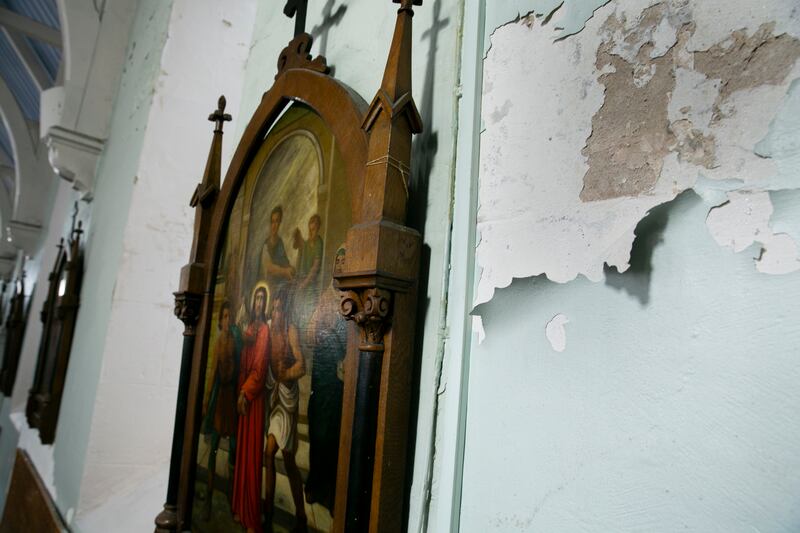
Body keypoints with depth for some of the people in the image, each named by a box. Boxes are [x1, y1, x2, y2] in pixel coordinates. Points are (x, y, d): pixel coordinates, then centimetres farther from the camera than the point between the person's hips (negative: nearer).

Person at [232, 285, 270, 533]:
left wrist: (246, 393, -13)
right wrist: (240, 393, 9)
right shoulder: (249, 328, 14)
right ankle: (241, 510, 27)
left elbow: (260, 369, -16)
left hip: (255, 398, -8)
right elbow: (243, 365, 14)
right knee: (241, 451, 14)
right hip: (243, 396, 8)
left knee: (252, 454, -4)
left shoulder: (264, 330, -12)